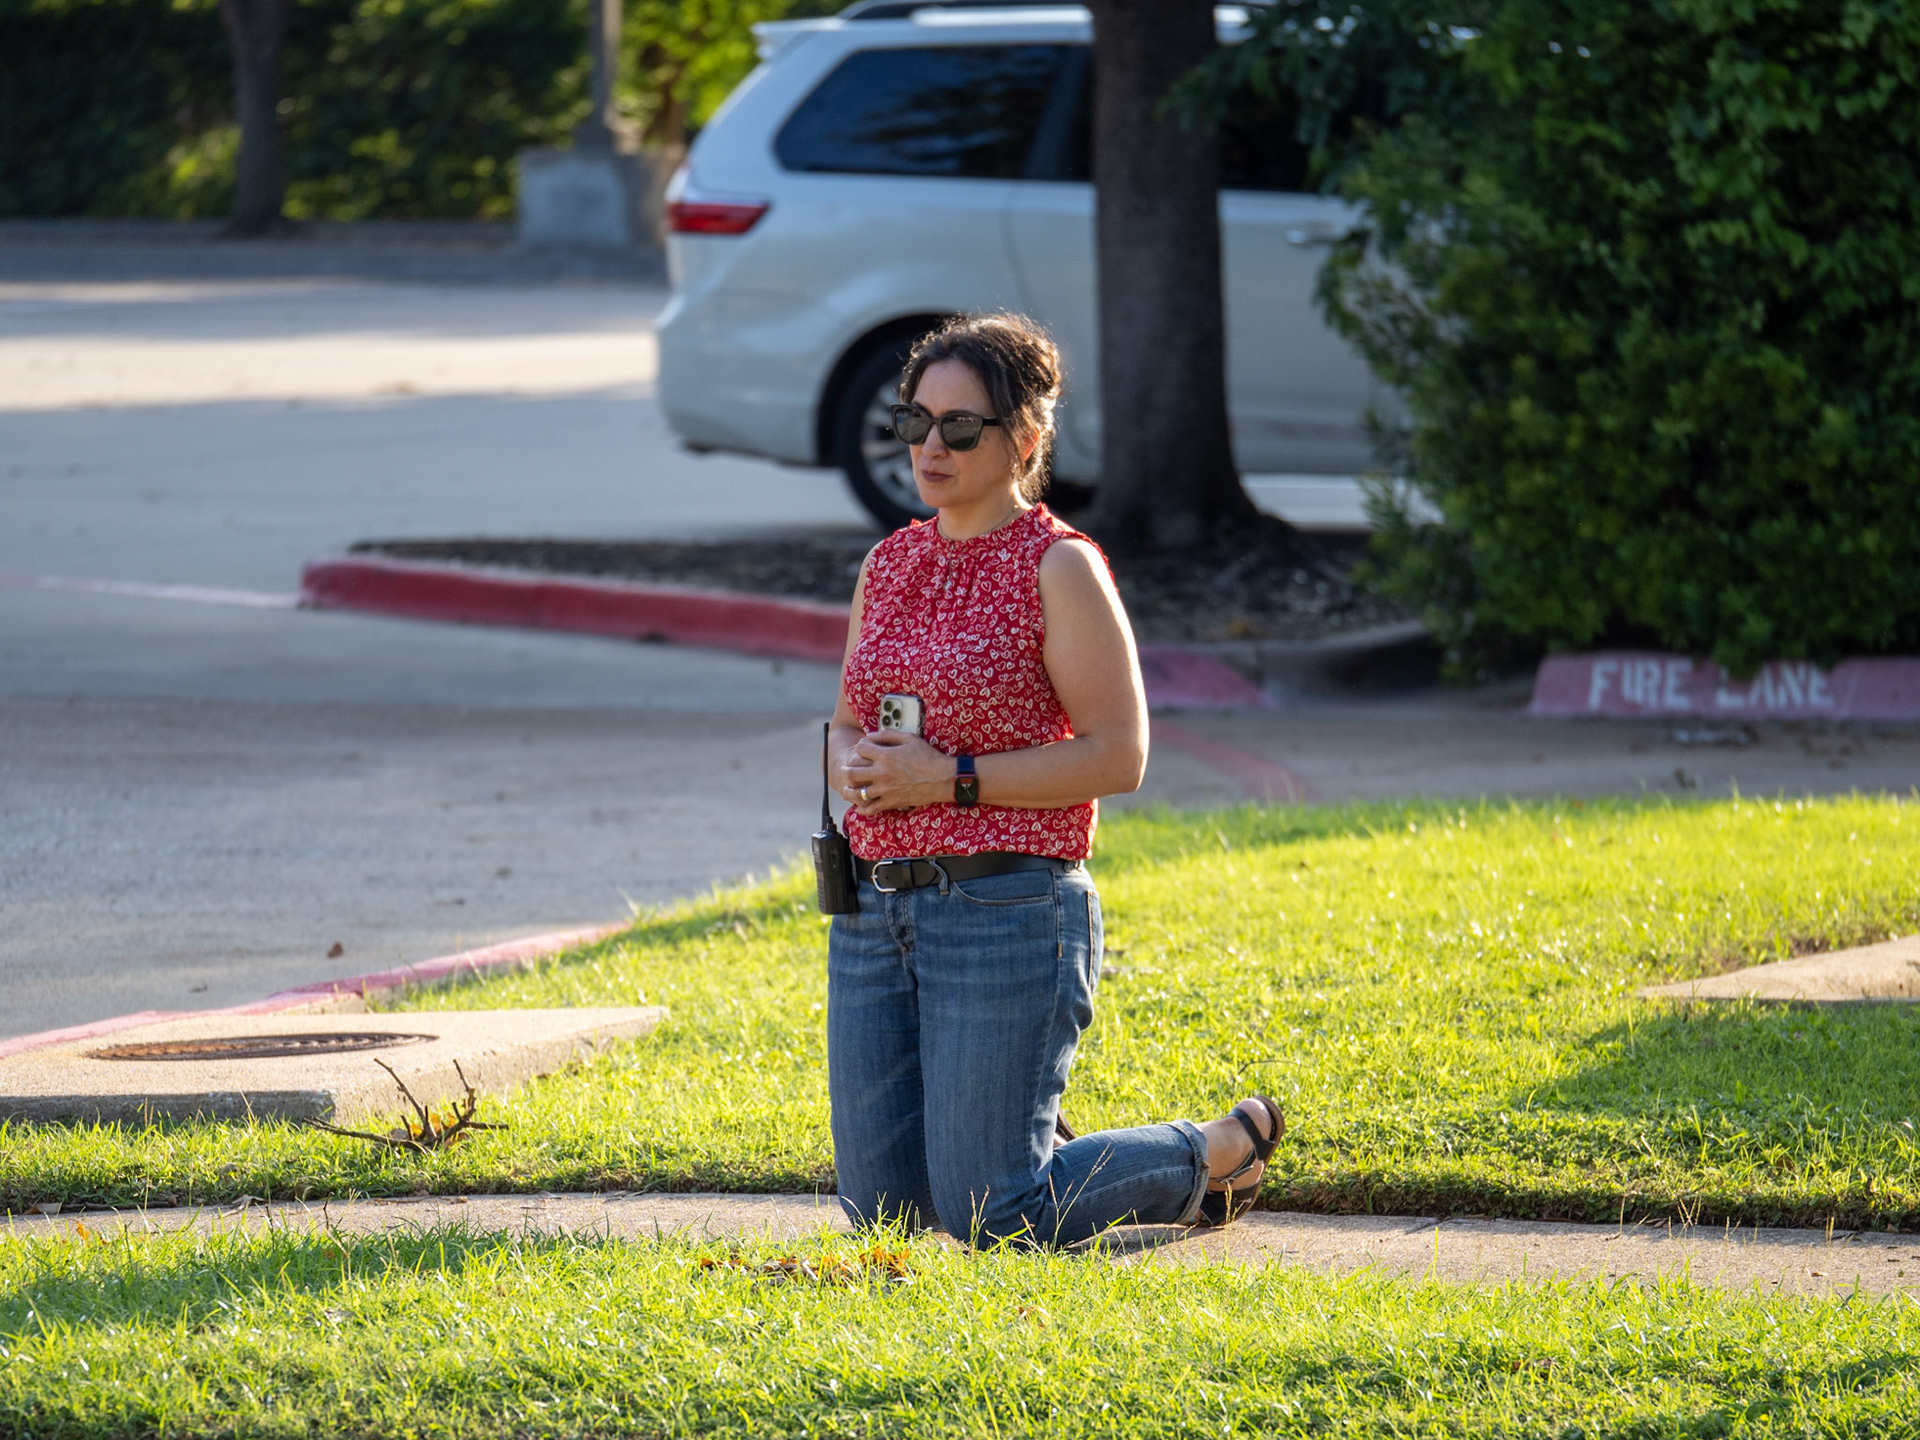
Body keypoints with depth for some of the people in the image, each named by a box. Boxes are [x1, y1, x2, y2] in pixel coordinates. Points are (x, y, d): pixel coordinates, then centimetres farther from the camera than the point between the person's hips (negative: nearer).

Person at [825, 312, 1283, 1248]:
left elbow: (1119, 756, -12)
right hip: (876, 914, 7)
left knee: (993, 1222, -7)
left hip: (1008, 914, -7)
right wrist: (850, 765, -3)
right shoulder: (890, 565, 12)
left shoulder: (1060, 568, -7)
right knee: (881, 1210, 5)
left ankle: (1219, 1150, 15)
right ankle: (1030, 1144, 33)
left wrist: (951, 780, -17)